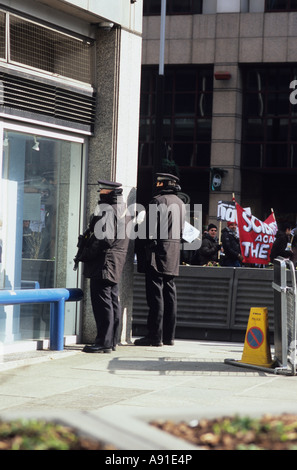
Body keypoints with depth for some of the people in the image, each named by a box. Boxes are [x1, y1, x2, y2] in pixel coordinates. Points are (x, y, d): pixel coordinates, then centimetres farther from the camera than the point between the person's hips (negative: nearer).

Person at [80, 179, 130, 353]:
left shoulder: (106, 210, -16)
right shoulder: (122, 208, 15)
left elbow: (104, 238, -23)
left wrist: (85, 254, -14)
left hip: (104, 260, -10)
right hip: (118, 259, 10)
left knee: (102, 301, -8)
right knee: (113, 300, 13)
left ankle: (104, 342, -9)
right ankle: (112, 341, 19)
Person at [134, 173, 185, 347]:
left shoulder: (158, 201, -10)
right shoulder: (180, 203, 15)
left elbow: (150, 228, -13)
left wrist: (142, 249, -8)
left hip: (158, 250, -8)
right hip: (174, 254, 8)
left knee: (156, 294, -7)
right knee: (170, 294, 10)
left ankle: (155, 336, -8)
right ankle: (169, 336, 12)